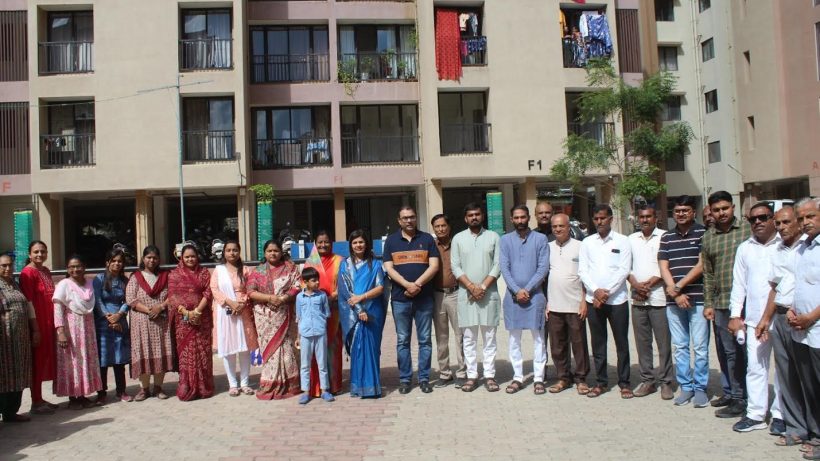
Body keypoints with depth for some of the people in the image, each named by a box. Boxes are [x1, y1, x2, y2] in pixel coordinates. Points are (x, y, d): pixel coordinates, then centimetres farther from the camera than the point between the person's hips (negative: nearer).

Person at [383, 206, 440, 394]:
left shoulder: (427, 239, 6)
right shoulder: (391, 240, 7)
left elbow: (434, 266, -1)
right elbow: (389, 268, -1)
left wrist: (417, 284, -14)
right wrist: (407, 285, -15)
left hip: (424, 297, 0)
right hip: (400, 299, 0)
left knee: (425, 340, 4)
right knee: (403, 340, 6)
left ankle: (424, 378, 13)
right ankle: (404, 379, 15)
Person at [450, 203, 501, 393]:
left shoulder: (493, 237, 5)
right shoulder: (458, 238, 6)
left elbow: (498, 265, -2)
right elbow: (455, 267, 0)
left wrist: (483, 287, -12)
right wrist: (472, 287, -11)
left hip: (489, 294, 0)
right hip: (466, 294, 1)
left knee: (489, 337, 4)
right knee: (469, 338, 4)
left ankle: (489, 375, 9)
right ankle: (471, 375, 11)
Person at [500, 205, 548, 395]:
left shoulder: (540, 239, 1)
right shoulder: (505, 240, 5)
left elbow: (543, 268, -5)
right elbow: (504, 268, -1)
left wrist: (527, 289, -12)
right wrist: (517, 291, -11)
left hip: (535, 295, -1)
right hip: (512, 295, 2)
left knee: (538, 338, 3)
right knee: (514, 339, 6)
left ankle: (538, 378, 11)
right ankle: (517, 377, 15)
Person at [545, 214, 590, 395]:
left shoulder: (579, 246, 0)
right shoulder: (548, 248, 9)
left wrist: (584, 301, -8)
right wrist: (545, 303, 7)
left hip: (575, 305, -3)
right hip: (554, 306, 3)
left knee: (579, 344, 4)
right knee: (557, 346, 8)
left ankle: (581, 379, 17)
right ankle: (563, 378, 21)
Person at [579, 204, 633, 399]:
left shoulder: (622, 241, 0)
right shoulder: (587, 242, 8)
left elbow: (624, 270, -6)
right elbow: (582, 270, 3)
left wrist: (607, 292, -12)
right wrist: (596, 291, -11)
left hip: (617, 300, -2)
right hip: (593, 300, 2)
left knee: (622, 343, 4)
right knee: (598, 343, 9)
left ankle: (624, 383, 15)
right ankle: (601, 382, 19)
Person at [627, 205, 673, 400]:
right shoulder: (631, 239, 12)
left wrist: (648, 284, -12)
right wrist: (635, 284, -6)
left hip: (658, 297, -4)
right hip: (637, 298, 4)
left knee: (664, 342, 0)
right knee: (642, 342, 9)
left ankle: (665, 382, 10)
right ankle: (647, 380, 18)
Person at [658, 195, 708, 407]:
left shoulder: (703, 233, -1)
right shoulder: (666, 237, 11)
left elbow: (701, 265, -7)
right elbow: (664, 268, 5)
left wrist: (678, 286, -10)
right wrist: (676, 294, -6)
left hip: (697, 298, -4)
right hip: (673, 300, 4)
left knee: (700, 347, 1)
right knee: (680, 346, 9)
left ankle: (700, 388, 13)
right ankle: (685, 387, 19)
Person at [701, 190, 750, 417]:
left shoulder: (748, 230, -2)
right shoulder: (708, 237, 12)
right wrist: (708, 303, 10)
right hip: (720, 304, 5)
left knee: (738, 352, -2)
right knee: (724, 351, 13)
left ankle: (740, 400, 9)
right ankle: (729, 393, 28)